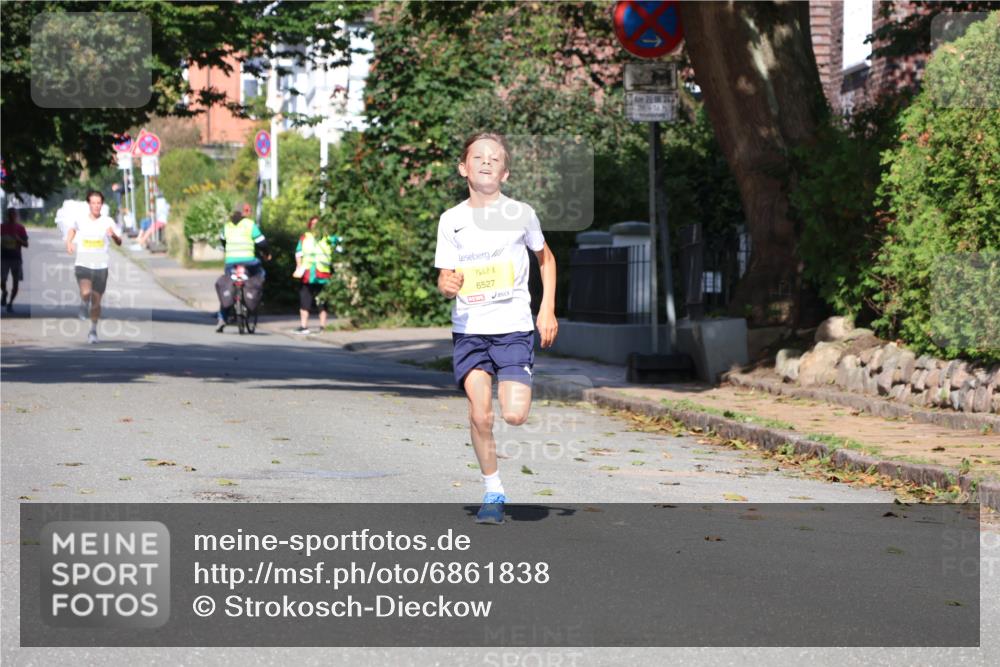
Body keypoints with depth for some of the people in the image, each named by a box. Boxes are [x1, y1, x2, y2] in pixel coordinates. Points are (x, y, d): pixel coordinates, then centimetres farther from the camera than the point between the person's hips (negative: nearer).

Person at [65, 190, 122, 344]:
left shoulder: (108, 222, -2)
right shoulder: (80, 220, 0)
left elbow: (119, 243, 0)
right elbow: (72, 229, 23)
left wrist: (114, 235, -21)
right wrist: (69, 242, 7)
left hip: (101, 266, 1)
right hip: (83, 264, -1)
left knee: (96, 300, 6)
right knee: (86, 293, -25)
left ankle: (93, 331, 23)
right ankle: (84, 304, 11)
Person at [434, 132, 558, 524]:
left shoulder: (520, 214, 0)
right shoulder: (451, 220, 2)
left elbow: (545, 258, 16)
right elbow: (444, 280, 7)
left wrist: (547, 310, 8)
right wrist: (448, 285, -17)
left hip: (514, 327, -1)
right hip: (469, 329, 1)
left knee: (514, 415, -12)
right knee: (480, 415, -11)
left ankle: (513, 387, 24)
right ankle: (493, 492, 5)